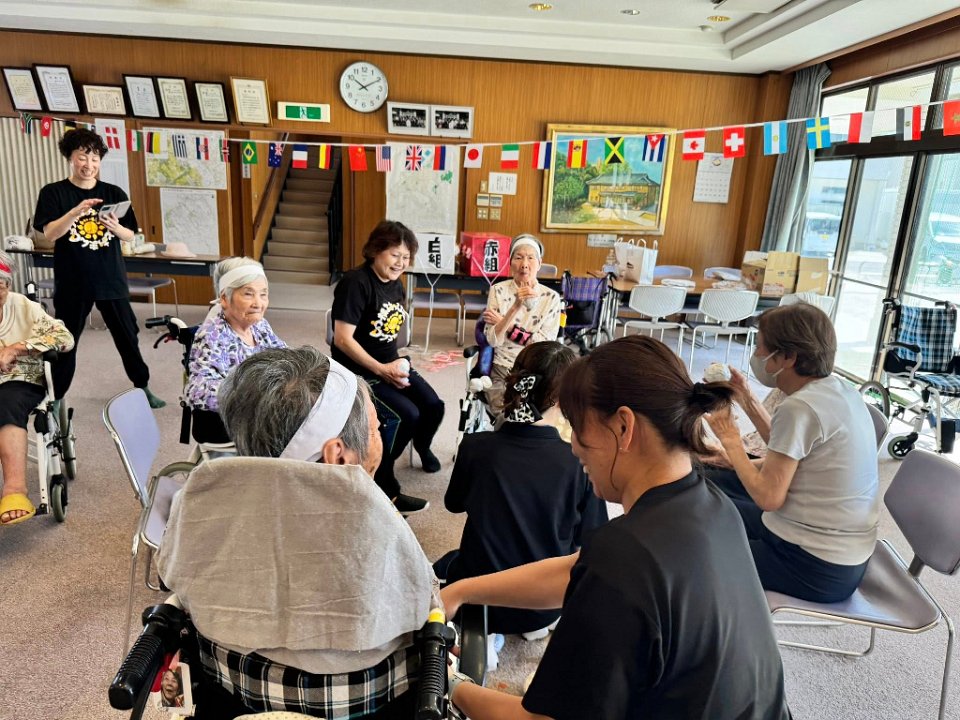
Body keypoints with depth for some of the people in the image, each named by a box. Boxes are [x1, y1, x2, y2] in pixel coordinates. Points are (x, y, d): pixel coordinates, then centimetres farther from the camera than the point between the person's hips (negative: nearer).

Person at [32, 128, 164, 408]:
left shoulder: (114, 193, 4)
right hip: (72, 282, -1)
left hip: (111, 279, 2)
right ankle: (55, 399, 21)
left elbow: (130, 236, 3)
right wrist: (76, 211, -28)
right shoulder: (53, 193, -1)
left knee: (127, 336, 8)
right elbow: (50, 233, -13)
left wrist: (115, 227, -19)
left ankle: (143, 389, 22)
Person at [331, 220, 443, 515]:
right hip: (359, 371, -8)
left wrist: (395, 363, 2)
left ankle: (422, 447, 32)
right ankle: (381, 485, -4)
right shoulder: (356, 283, -18)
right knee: (406, 415, -23)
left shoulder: (396, 284, 7)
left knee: (433, 406, -3)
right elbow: (342, 339, -22)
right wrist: (381, 369, -23)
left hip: (391, 364, 8)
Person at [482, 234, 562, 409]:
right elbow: (493, 340, -10)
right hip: (502, 371, -1)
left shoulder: (551, 297, 1)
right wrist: (515, 307, -23)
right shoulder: (498, 291, 0)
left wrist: (505, 324, -7)